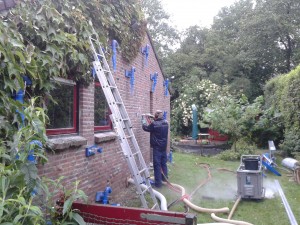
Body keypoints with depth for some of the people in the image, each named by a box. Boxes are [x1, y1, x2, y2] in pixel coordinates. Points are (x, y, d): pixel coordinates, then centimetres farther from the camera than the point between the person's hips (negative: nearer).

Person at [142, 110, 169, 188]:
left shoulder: (154, 124, -20)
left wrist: (143, 121, 15)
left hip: (157, 147, -7)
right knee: (163, 163, 18)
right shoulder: (166, 123, 2)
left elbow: (146, 128, -3)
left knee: (157, 165, -1)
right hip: (164, 147, 7)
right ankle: (165, 178, 30)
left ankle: (158, 183, 3)